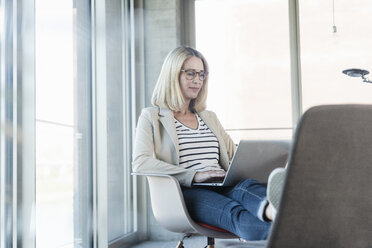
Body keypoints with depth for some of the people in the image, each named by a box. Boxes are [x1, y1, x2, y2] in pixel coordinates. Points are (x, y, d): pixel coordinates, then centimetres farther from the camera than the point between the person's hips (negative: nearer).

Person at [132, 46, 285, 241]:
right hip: (186, 192, -4)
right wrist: (194, 175, -17)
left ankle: (271, 209, -68)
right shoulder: (151, 117, 10)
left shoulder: (209, 118, 30)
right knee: (234, 213, -38)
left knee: (247, 186, -34)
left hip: (223, 188, 4)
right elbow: (140, 163, -7)